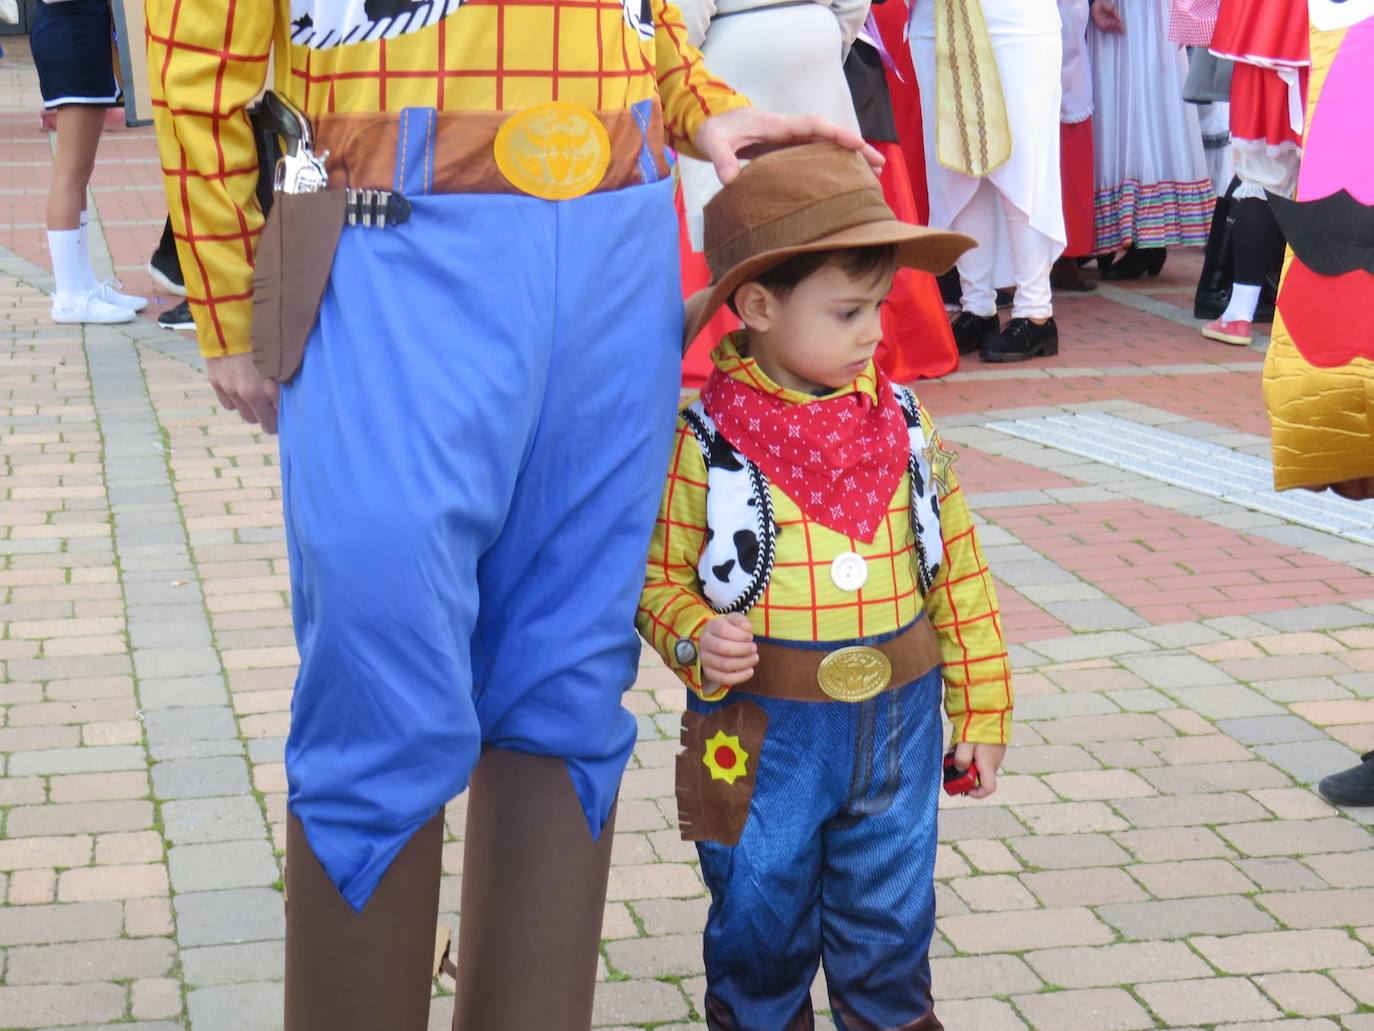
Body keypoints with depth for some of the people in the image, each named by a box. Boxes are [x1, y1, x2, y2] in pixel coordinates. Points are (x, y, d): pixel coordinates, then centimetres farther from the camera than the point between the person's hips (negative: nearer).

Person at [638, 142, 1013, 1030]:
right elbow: (662, 574, -3)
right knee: (759, 921, 12)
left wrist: (983, 708, 8)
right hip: (760, 734, -2)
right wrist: (696, 641, -23)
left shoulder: (905, 426, 0)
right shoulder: (704, 441, -11)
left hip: (898, 723, 3)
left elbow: (960, 573, 6)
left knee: (889, 921, 14)